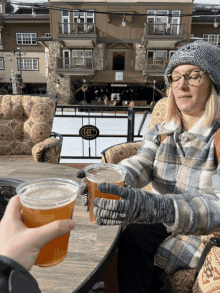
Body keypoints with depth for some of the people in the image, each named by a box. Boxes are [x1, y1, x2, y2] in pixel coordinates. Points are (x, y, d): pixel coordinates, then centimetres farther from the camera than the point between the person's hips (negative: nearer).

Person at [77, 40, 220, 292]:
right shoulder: (159, 134, 0)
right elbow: (139, 164, -17)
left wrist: (154, 207, -47)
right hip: (165, 224, 4)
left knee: (134, 241, -19)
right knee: (132, 238, -22)